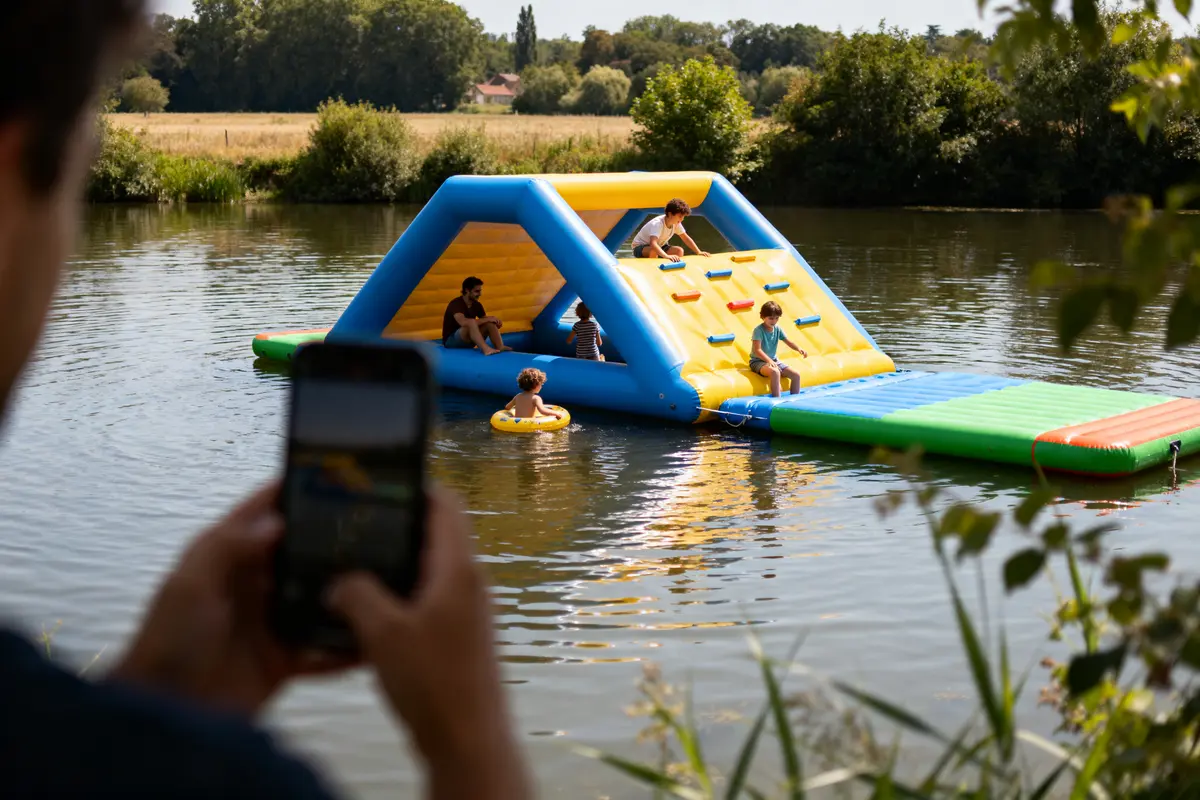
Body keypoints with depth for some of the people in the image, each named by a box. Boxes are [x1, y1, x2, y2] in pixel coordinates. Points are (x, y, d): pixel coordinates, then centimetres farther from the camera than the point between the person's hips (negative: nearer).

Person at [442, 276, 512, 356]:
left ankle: (500, 348, -32)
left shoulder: (477, 305, 5)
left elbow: (486, 321, 10)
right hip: (451, 340, -7)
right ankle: (485, 349, -52)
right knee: (471, 322, -34)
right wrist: (487, 319, -28)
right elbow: (463, 322, -35)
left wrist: (496, 322, -16)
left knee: (491, 323, -12)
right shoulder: (456, 304, -19)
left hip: (468, 340, 7)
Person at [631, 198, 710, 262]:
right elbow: (653, 244, -50)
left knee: (679, 251, -12)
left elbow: (686, 238, 2)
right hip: (640, 248, -7)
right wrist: (667, 256, -62)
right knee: (653, 251, -40)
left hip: (658, 247, 7)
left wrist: (699, 252, -7)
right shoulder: (657, 224, -35)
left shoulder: (676, 224, -11)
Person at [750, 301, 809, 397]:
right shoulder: (758, 330, -16)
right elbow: (757, 350, -23)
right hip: (758, 361, -8)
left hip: (773, 360, 8)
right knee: (775, 372, -39)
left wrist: (798, 349, -15)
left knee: (796, 375, -4)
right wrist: (769, 360, -36)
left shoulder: (777, 329, 4)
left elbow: (788, 342, 6)